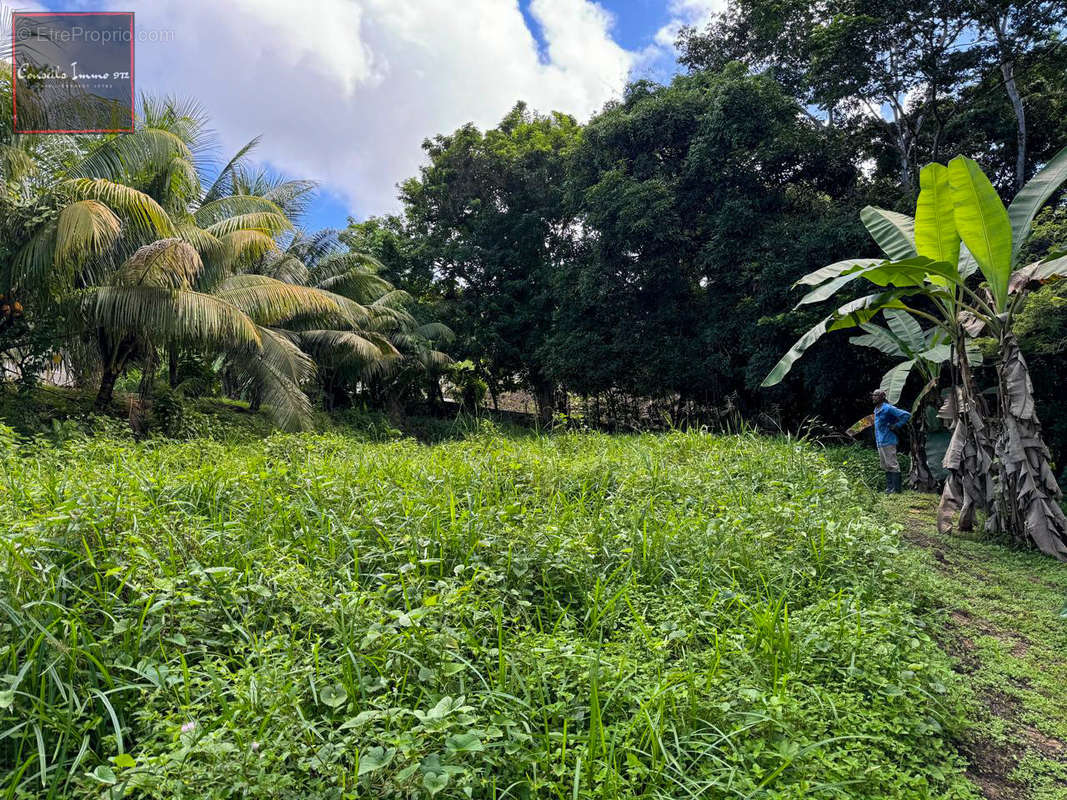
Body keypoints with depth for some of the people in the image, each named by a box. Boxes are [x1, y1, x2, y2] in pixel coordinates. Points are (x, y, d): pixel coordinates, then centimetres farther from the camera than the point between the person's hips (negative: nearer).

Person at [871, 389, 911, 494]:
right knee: (885, 466, 14)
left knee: (892, 465, -5)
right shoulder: (876, 409, 13)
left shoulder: (888, 408, -14)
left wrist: (896, 426, -14)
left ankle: (896, 489, -1)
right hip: (880, 442, 9)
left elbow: (906, 415, -16)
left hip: (888, 442, -9)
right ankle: (889, 487, 21)